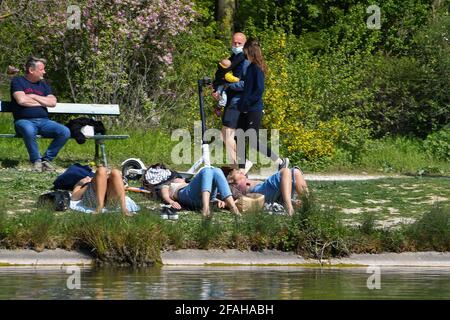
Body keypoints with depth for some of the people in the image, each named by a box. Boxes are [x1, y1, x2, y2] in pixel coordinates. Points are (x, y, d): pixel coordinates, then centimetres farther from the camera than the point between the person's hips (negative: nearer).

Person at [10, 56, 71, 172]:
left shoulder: (43, 85, 20)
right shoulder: (18, 81, 5)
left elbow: (53, 102, 5)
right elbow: (21, 100, -12)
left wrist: (33, 97, -2)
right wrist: (42, 102, 1)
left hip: (43, 121, 5)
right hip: (24, 120, -5)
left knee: (65, 132, -21)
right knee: (29, 130, -42)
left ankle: (47, 159, -5)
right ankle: (36, 160, -20)